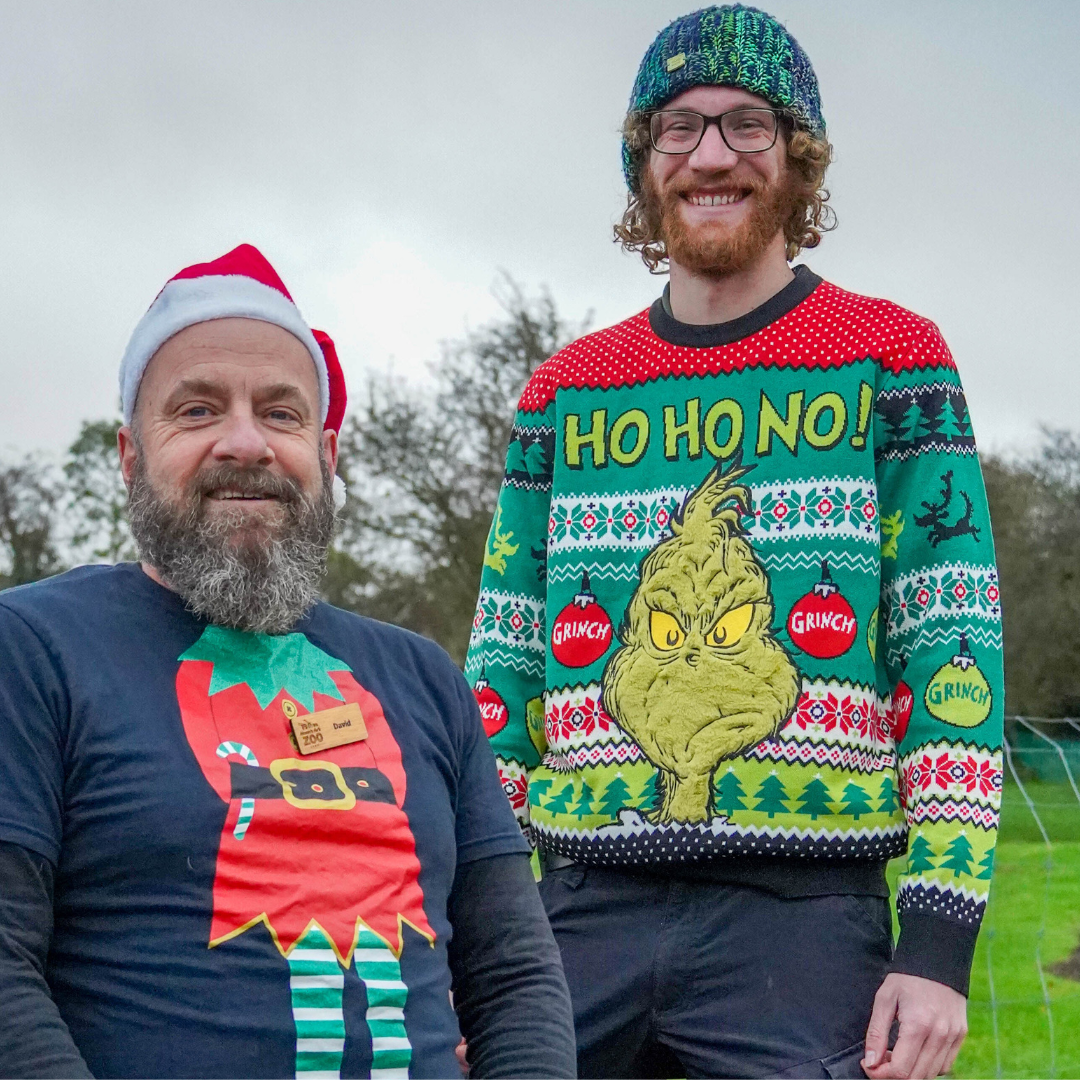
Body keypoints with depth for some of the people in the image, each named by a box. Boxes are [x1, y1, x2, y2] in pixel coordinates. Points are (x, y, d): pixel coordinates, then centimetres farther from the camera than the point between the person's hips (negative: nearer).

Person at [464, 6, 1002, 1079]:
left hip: (807, 918, -3)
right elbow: (501, 669, 13)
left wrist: (939, 942, -10)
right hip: (586, 909, 3)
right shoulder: (564, 394, 12)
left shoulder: (892, 363, 3)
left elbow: (955, 651, -2)